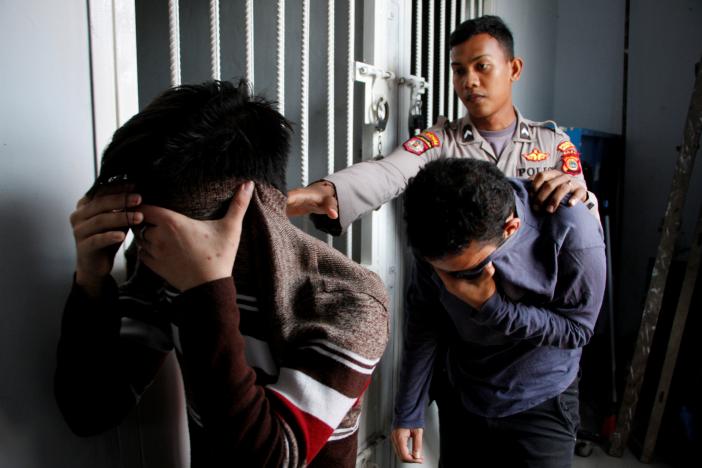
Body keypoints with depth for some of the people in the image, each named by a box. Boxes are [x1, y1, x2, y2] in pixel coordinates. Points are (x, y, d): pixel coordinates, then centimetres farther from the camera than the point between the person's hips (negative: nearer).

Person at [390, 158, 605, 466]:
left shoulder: (572, 233, -30)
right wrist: (408, 410, -3)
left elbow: (577, 329, -17)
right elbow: (423, 319, -8)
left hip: (541, 408, -3)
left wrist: (492, 307, -32)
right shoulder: (437, 235, -19)